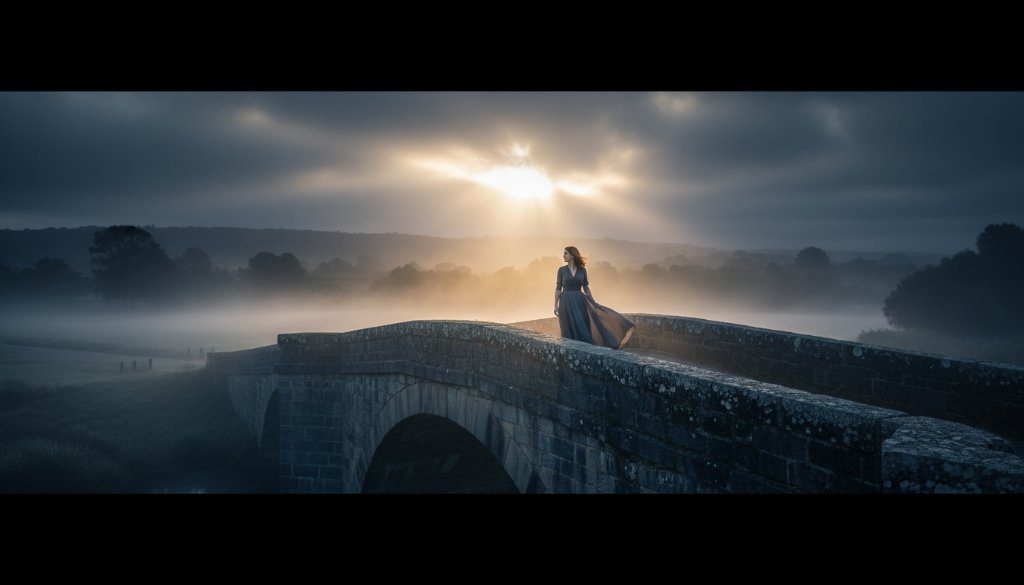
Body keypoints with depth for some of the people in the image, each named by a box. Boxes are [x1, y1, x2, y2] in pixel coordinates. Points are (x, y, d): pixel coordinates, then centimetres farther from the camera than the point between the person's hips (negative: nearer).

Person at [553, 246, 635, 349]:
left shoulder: (582, 270, 4)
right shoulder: (562, 270, 0)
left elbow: (586, 288, 8)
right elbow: (558, 288, 1)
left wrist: (594, 303, 4)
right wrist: (556, 305, -5)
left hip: (579, 301, 2)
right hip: (566, 302, -2)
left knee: (583, 330, 0)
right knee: (570, 331, -1)